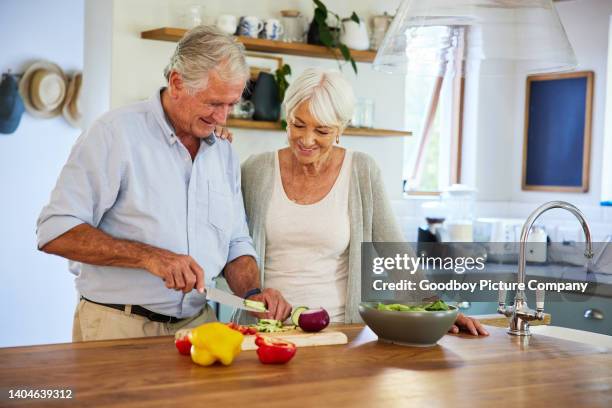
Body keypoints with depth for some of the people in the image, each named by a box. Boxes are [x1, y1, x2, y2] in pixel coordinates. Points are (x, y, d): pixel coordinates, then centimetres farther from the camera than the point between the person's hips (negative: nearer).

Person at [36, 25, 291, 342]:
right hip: (119, 327, -5)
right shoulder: (115, 134, -8)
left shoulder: (224, 154, 12)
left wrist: (254, 293, -1)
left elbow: (236, 245, 19)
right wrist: (148, 256, -21)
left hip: (197, 324, 5)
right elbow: (55, 232, -14)